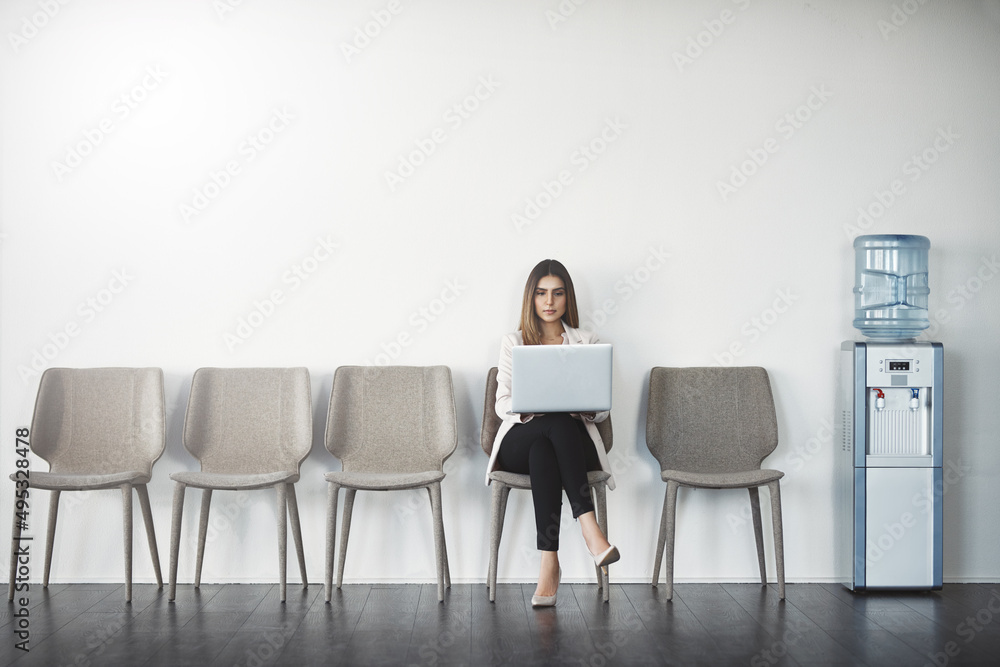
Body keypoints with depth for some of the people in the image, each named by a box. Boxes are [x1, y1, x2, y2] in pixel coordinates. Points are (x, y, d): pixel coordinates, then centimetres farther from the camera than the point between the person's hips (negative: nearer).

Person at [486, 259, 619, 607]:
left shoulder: (586, 343, 16)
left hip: (574, 439, 1)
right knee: (557, 423, -37)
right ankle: (589, 527, -44)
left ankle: (549, 563, -43)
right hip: (521, 439, 0)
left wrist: (586, 408, -15)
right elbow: (502, 403, 5)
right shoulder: (513, 342, 15)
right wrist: (530, 407, -18)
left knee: (543, 451, -38)